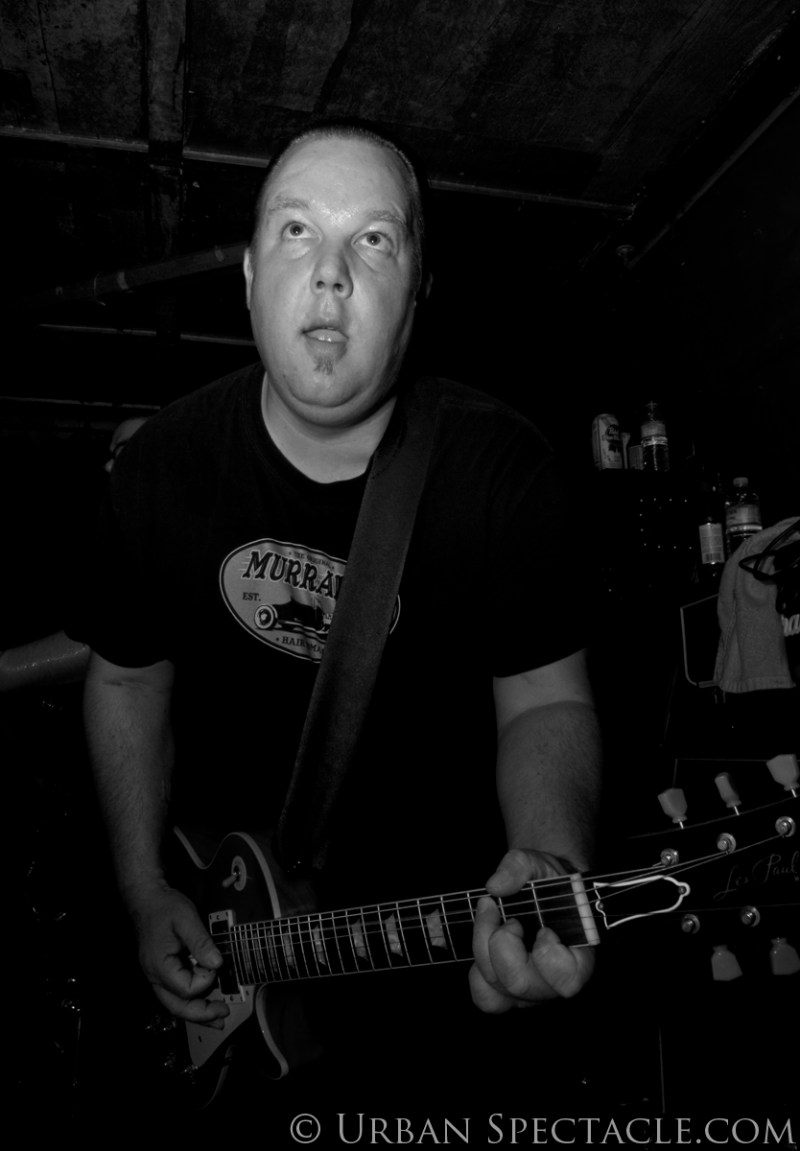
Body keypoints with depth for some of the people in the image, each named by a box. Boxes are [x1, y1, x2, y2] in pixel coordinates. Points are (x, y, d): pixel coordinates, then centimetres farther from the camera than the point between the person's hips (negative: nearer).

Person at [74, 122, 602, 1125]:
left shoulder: (502, 465, -17)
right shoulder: (165, 462, -10)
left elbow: (544, 700, -13)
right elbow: (128, 678, 1)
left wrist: (547, 866, -32)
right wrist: (146, 890, -5)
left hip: (441, 905, -1)